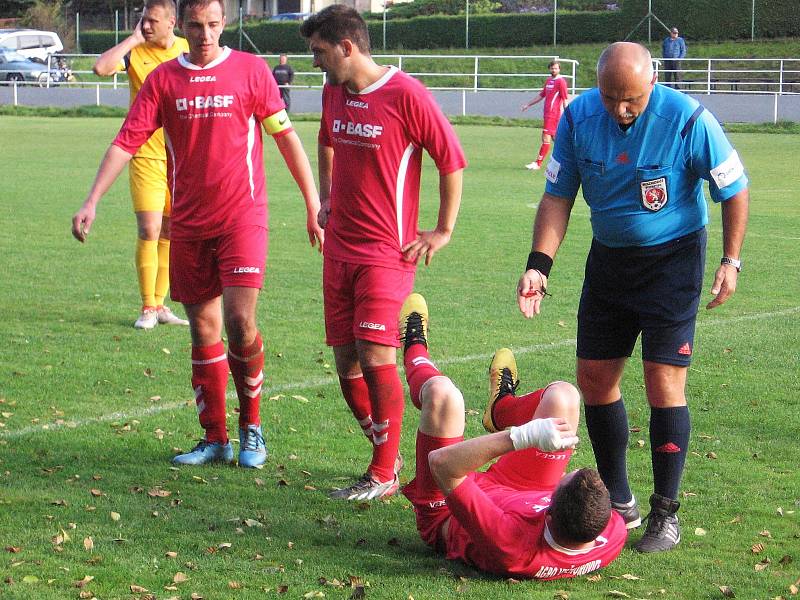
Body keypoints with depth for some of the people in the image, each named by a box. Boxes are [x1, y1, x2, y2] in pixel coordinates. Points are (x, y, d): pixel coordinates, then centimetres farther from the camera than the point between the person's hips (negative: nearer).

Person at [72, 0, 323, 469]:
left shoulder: (251, 70, -1)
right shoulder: (163, 79, 5)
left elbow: (287, 137, 2)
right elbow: (128, 140, 1)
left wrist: (314, 206, 1)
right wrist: (92, 201, -9)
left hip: (242, 216, -3)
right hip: (189, 223, 3)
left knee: (240, 321, -13)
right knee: (204, 331, 6)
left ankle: (251, 427, 6)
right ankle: (215, 439, 15)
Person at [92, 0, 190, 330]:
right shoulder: (136, 53, -5)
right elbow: (101, 67, -24)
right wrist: (134, 39, -17)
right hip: (146, 156, -3)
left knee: (170, 233, 9)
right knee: (149, 231, -11)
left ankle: (159, 303, 19)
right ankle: (147, 308, -1)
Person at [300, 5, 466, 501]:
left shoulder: (406, 94, -14)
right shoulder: (333, 92, 8)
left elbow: (452, 159, -9)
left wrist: (443, 231, -6)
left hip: (387, 251, -7)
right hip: (340, 249, 7)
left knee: (376, 354, -15)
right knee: (346, 362, 6)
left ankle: (384, 474, -4)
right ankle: (387, 456, 22)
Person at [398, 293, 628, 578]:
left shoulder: (508, 546, -52)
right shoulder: (613, 537, -37)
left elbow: (441, 462, -49)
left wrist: (523, 436, -56)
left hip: (443, 516, -4)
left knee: (441, 393, -16)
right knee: (562, 395, 0)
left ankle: (416, 354, 28)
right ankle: (501, 407, 42)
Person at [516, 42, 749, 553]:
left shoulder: (687, 120, -21)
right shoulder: (579, 117, -11)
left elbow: (735, 190, -8)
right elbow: (558, 196, -3)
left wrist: (730, 261, -9)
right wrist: (539, 264, -14)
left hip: (673, 258, -5)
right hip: (609, 256, 5)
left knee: (664, 382, -10)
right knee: (594, 377, 5)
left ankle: (665, 513, 3)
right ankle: (618, 503, 21)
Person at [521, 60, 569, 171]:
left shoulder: (561, 81, -7)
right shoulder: (549, 80, 18)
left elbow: (565, 100, -9)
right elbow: (541, 95, 27)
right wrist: (528, 105, 28)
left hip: (553, 115, -9)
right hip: (548, 114, 9)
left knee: (546, 138, -10)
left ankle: (538, 163, -11)